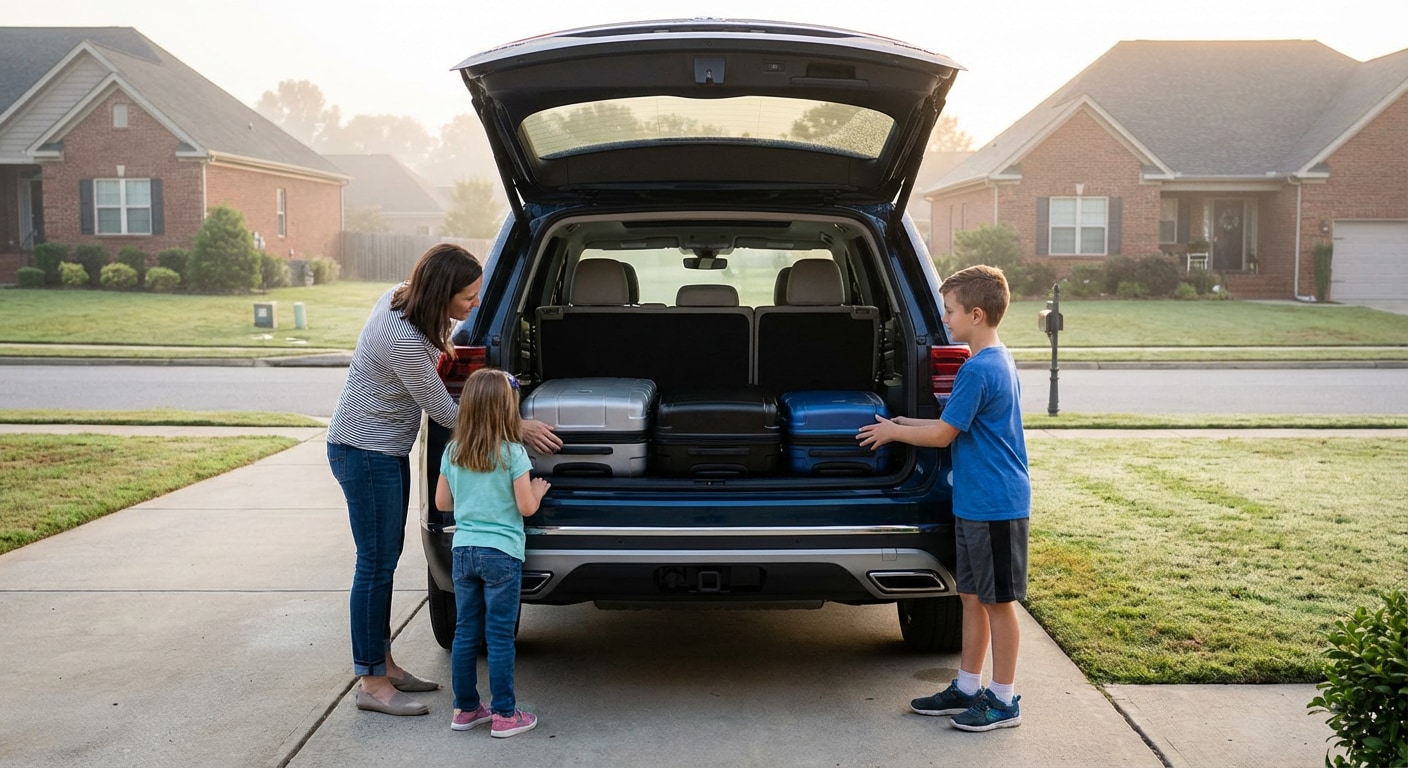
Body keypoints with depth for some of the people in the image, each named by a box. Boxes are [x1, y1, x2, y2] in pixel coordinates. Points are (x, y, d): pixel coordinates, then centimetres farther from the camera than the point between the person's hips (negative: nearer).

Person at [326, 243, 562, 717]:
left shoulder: (402, 297, -4)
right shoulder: (405, 342, -31)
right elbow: (447, 415, -22)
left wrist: (440, 345, 6)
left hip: (387, 450, 10)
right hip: (364, 452, -10)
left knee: (385, 560, 16)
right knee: (376, 565, -4)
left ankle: (384, 664, 27)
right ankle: (372, 685, 6)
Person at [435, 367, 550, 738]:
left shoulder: (453, 452, 3)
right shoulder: (513, 453, -12)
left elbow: (442, 502, 10)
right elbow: (526, 507, -10)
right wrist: (538, 490, 9)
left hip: (463, 550, 5)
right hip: (501, 554, -5)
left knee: (465, 632, 13)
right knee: (500, 637, 2)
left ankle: (466, 708, 22)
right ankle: (504, 715, 9)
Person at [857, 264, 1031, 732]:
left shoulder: (978, 370, -20)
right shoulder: (998, 361, 11)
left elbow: (943, 434, -15)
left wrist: (893, 432, -1)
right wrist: (907, 424, 13)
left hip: (994, 504, -10)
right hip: (977, 501, 10)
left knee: (997, 601, 2)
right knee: (972, 596, 15)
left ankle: (1003, 701, 13)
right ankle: (967, 688, 26)